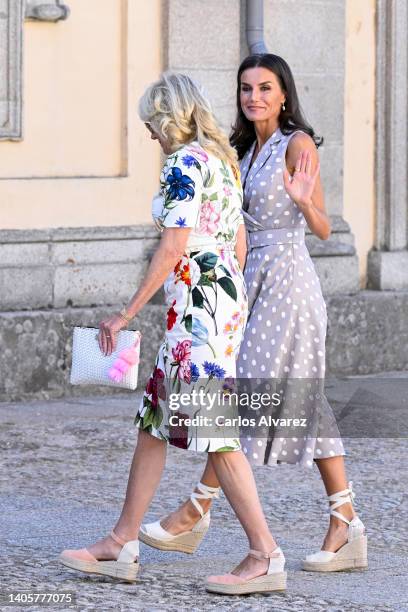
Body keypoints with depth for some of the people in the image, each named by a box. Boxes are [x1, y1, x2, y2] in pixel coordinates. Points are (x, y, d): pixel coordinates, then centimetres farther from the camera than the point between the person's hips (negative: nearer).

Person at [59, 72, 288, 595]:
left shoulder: (184, 163, -12)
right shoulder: (221, 159, 16)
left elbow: (173, 248, -17)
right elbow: (239, 245, 19)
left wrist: (126, 314, -13)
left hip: (198, 299, -10)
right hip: (226, 297, 10)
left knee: (216, 431, -8)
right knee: (152, 419, 13)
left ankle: (265, 556, -7)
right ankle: (122, 545, 17)